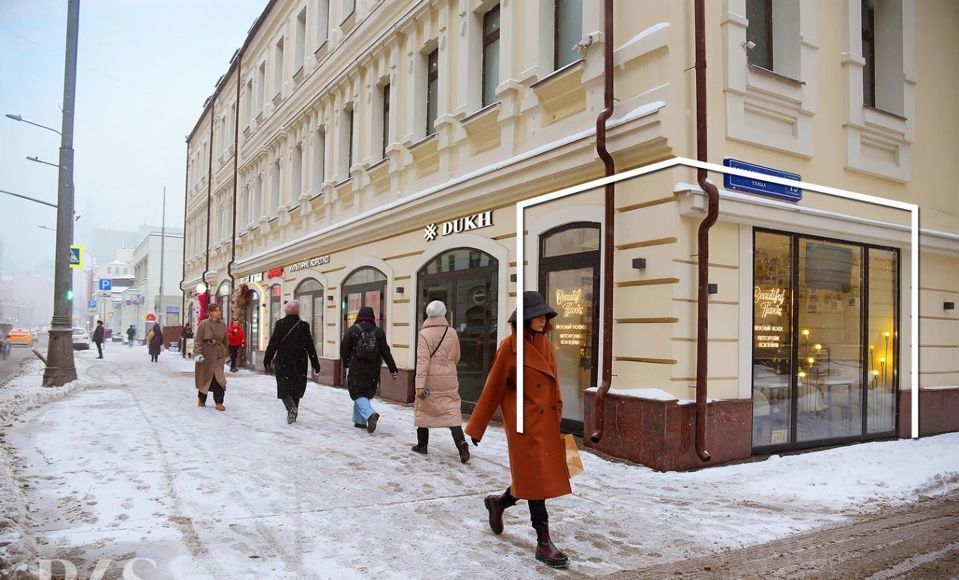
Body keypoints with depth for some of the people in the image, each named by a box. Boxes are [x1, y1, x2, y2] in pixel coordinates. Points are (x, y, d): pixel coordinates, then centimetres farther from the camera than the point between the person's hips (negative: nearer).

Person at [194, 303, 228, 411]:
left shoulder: (223, 325, 5)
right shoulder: (204, 324, -6)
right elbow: (198, 340, -8)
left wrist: (225, 354, 18)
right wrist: (197, 353, -17)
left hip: (219, 354, 2)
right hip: (206, 354, -2)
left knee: (218, 378, -8)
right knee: (204, 377, 10)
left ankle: (219, 403, -5)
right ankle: (201, 400, 30)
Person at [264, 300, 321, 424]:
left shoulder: (280, 324, -6)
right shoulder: (304, 326, -3)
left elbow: (273, 344, -6)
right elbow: (310, 347, 0)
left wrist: (267, 361, 3)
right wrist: (315, 364, 6)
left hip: (282, 364, -2)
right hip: (299, 364, 2)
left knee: (284, 388, 4)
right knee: (296, 388, 15)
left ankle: (291, 408, -19)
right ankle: (293, 411, 19)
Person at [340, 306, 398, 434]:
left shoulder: (353, 330, -4)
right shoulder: (378, 332, 3)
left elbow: (344, 349, 0)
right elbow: (385, 352, 0)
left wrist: (346, 362, 18)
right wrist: (393, 369, 1)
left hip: (356, 369, -3)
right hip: (373, 370, 4)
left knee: (359, 394, -3)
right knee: (366, 393, 17)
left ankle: (370, 414, -28)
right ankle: (359, 421, 24)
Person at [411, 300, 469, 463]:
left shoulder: (424, 334, -9)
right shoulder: (452, 333, 3)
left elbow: (422, 360, -17)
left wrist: (419, 385, -19)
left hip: (430, 379, -3)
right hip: (449, 379, 3)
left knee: (423, 409, 15)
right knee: (452, 410, 3)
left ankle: (422, 444, 25)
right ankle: (461, 442, -16)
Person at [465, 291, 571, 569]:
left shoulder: (546, 344, 8)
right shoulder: (510, 347, -12)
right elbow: (493, 388, -8)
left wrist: (558, 417, 13)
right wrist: (477, 428, -5)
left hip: (547, 422, 7)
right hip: (525, 422, -7)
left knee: (539, 476, 15)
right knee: (536, 479, -1)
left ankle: (498, 503, 39)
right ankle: (543, 542, 11)